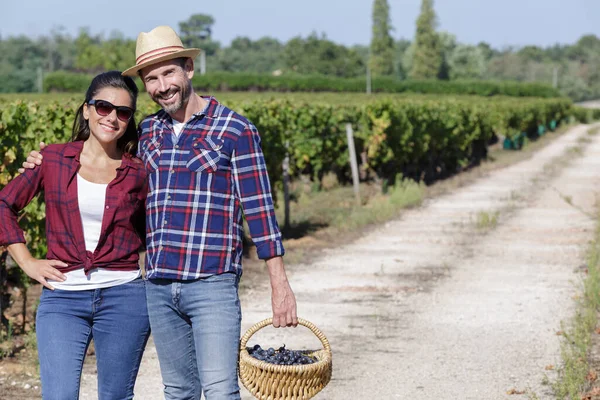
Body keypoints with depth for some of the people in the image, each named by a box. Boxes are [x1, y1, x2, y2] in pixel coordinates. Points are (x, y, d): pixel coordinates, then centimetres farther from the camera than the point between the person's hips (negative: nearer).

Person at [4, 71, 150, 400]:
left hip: (124, 298, 1)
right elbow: (5, 205, 11)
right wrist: (27, 262, 3)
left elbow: (150, 232, 16)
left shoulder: (138, 174, 4)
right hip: (62, 298, 0)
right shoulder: (53, 159, 4)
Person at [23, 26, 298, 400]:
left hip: (212, 283, -6)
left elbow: (259, 210, -4)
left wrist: (280, 285, -7)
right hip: (159, 285, 6)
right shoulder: (148, 131, 12)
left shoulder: (235, 130, -4)